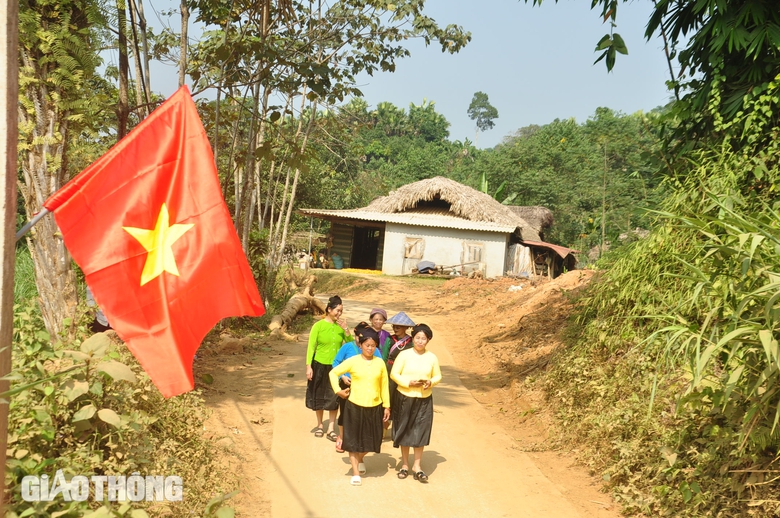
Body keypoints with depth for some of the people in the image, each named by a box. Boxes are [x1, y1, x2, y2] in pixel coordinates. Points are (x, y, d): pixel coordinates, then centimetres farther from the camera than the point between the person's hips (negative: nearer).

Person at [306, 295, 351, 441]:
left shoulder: (340, 326, 0)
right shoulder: (318, 326, -8)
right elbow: (311, 347, -7)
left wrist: (346, 329, -15)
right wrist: (308, 366, -12)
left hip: (336, 367, 2)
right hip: (320, 366, -2)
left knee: (334, 398, 4)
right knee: (319, 396, 11)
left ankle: (331, 429, 13)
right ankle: (319, 425, 29)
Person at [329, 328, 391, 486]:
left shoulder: (380, 363, 0)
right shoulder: (352, 361, -6)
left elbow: (384, 385, 6)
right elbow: (333, 373, 1)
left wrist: (386, 406, 6)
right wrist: (338, 390, -7)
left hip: (374, 407, 2)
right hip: (355, 406, -2)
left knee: (370, 438, 11)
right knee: (353, 439, 3)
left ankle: (360, 458, 42)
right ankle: (356, 473, 15)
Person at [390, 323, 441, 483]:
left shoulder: (432, 357, 0)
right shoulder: (404, 354, -7)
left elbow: (438, 376, 9)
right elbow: (394, 374, -6)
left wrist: (430, 382, -13)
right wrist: (409, 383, -19)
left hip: (424, 400, 2)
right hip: (405, 398, -1)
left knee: (421, 432, 3)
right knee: (405, 431, 8)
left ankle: (417, 466, 17)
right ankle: (404, 465, 23)